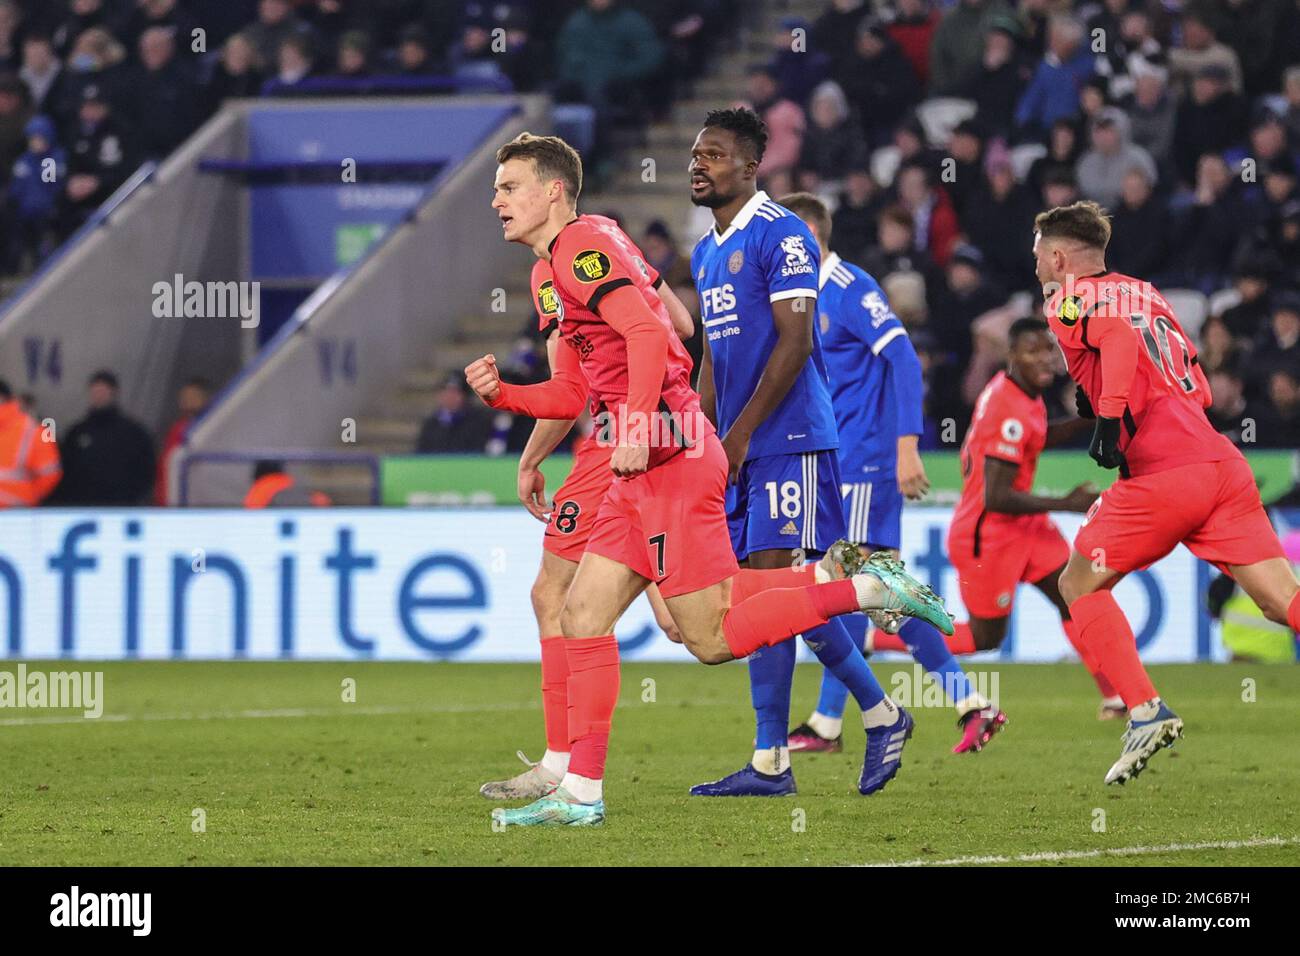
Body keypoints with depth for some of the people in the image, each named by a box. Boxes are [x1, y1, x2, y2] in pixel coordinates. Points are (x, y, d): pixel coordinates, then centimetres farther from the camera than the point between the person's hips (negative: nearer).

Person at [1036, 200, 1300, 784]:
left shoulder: (1070, 298, 6)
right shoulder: (1142, 292, 26)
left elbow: (1117, 335, -17)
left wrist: (1110, 414, -22)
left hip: (1161, 474, -6)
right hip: (1221, 462, 6)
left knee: (1080, 586, 10)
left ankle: (1145, 711, -3)